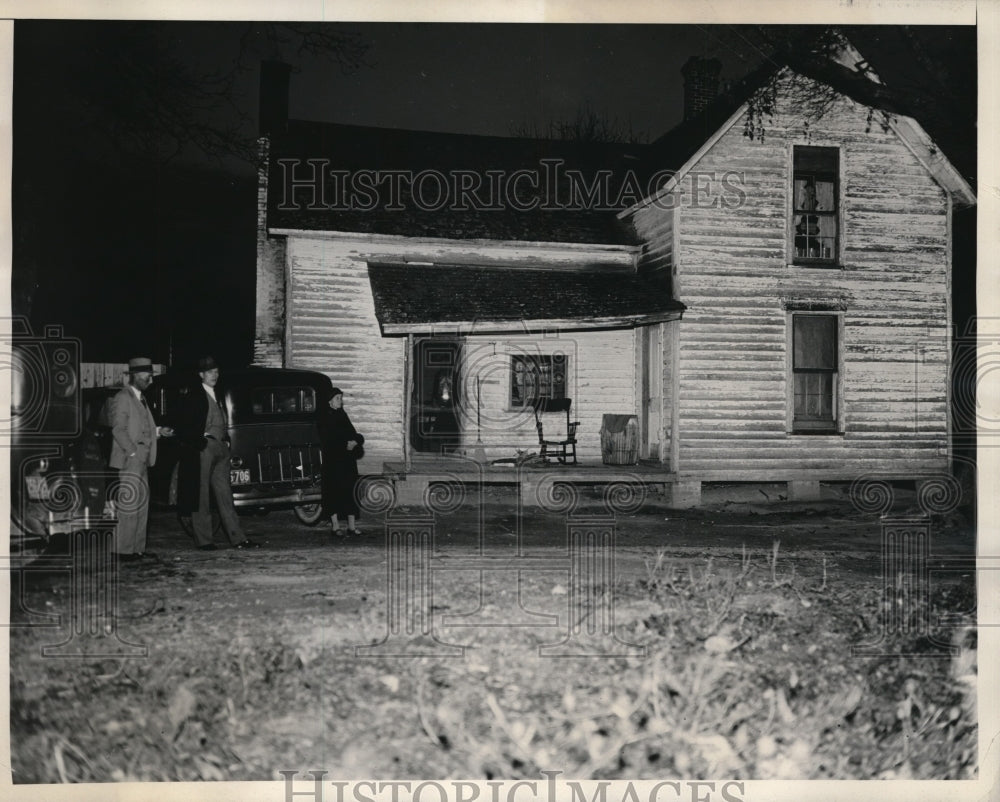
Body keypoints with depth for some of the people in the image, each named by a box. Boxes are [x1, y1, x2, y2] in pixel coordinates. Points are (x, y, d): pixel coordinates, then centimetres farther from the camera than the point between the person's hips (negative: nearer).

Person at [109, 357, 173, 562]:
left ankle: (138, 548, 17)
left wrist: (158, 431, 7)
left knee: (142, 506, 11)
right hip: (128, 462, -9)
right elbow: (119, 429, -16)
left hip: (141, 462, 9)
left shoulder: (140, 399, 18)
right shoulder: (122, 398, -10)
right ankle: (123, 550, -2)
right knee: (129, 505, -7)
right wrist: (134, 453, -19)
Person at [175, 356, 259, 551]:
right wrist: (200, 442, -13)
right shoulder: (194, 397, -5)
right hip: (203, 449, -6)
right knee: (202, 497, 0)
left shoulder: (218, 395, 16)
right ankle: (204, 540, 6)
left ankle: (238, 538, 4)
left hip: (221, 448, 6)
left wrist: (226, 441, 13)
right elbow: (182, 428, -8)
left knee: (225, 495, 6)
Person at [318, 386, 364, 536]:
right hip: (332, 460, -6)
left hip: (348, 460, 6)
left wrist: (355, 442, -11)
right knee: (334, 491, -3)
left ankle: (351, 526, 6)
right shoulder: (324, 417, -3)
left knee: (350, 490, 3)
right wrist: (346, 444, -15)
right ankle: (335, 525, 4)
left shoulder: (342, 414, 15)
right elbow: (327, 439, -12)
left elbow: (352, 433, 11)